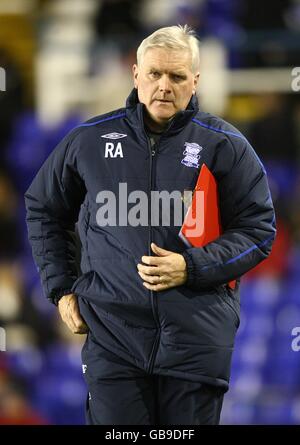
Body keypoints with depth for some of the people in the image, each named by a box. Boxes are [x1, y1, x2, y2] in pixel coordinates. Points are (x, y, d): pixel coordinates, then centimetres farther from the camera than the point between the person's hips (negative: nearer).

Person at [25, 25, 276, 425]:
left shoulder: (225, 146, 3)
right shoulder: (89, 140, 7)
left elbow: (258, 229, 3)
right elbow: (43, 210, 21)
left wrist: (191, 268, -11)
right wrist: (61, 288, 13)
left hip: (196, 337, 0)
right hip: (112, 334, 1)